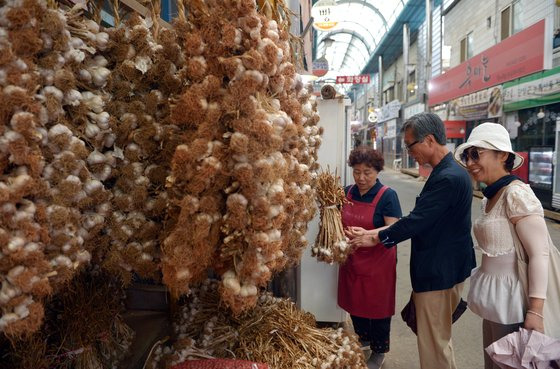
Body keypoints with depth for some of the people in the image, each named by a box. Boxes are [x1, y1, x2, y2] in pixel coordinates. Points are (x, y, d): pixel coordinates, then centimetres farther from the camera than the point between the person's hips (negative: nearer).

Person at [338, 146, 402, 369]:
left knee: (377, 307, 9)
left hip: (377, 262, -4)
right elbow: (339, 220, 13)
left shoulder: (387, 196, -13)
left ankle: (379, 351, 33)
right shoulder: (347, 192, 2)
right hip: (352, 260, 5)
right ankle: (363, 339, 44)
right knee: (355, 303, 17)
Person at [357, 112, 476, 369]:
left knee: (433, 342, 6)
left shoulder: (448, 178, -24)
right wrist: (380, 232, 9)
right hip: (442, 269, 10)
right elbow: (420, 219, 11)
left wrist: (377, 238, -11)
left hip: (439, 273, -10)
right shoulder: (448, 172, 8)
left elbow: (416, 221, -23)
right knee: (437, 337, 24)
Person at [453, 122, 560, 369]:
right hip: (495, 300, 8)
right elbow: (495, 249, 10)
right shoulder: (490, 197, 7)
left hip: (514, 301, -8)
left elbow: (540, 254, -21)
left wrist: (535, 311, -23)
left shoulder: (516, 194, -18)